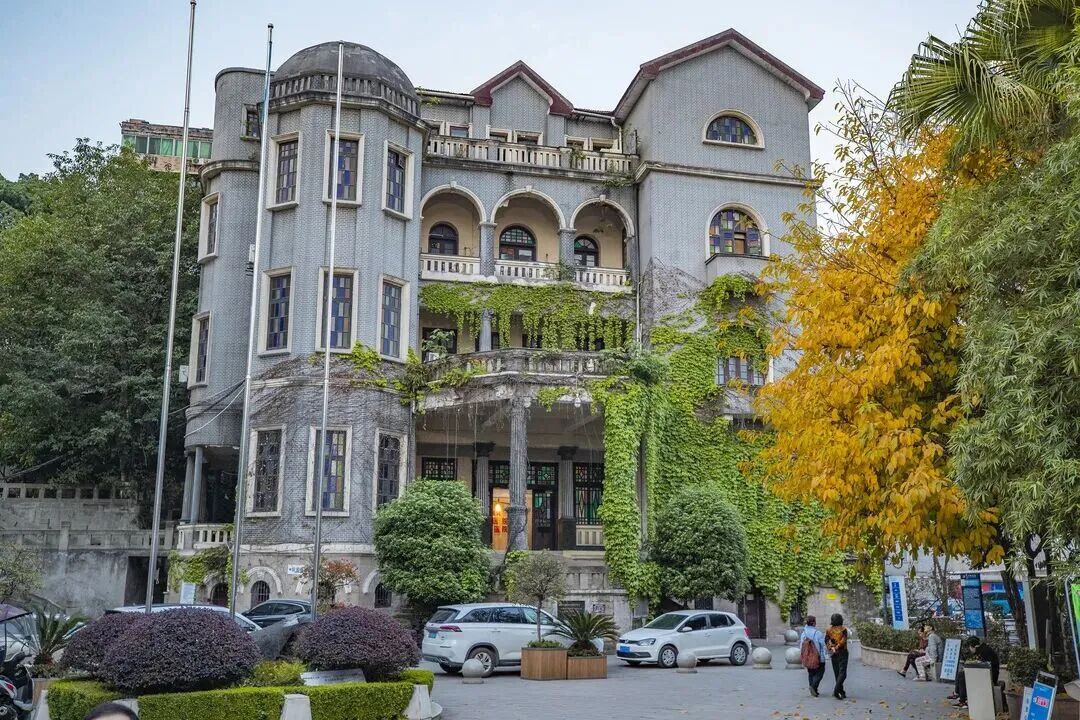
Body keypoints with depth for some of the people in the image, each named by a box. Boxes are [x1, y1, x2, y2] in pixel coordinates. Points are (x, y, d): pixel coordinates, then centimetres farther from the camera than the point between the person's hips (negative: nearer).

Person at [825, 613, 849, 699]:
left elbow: (826, 640, -5)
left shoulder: (829, 630, 4)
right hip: (842, 652, -4)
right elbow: (843, 640, -18)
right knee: (842, 673, -5)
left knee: (837, 673, 13)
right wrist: (837, 647, -13)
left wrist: (831, 648, -12)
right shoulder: (843, 629, -8)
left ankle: (842, 692, 18)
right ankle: (836, 690, -21)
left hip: (833, 654, 4)